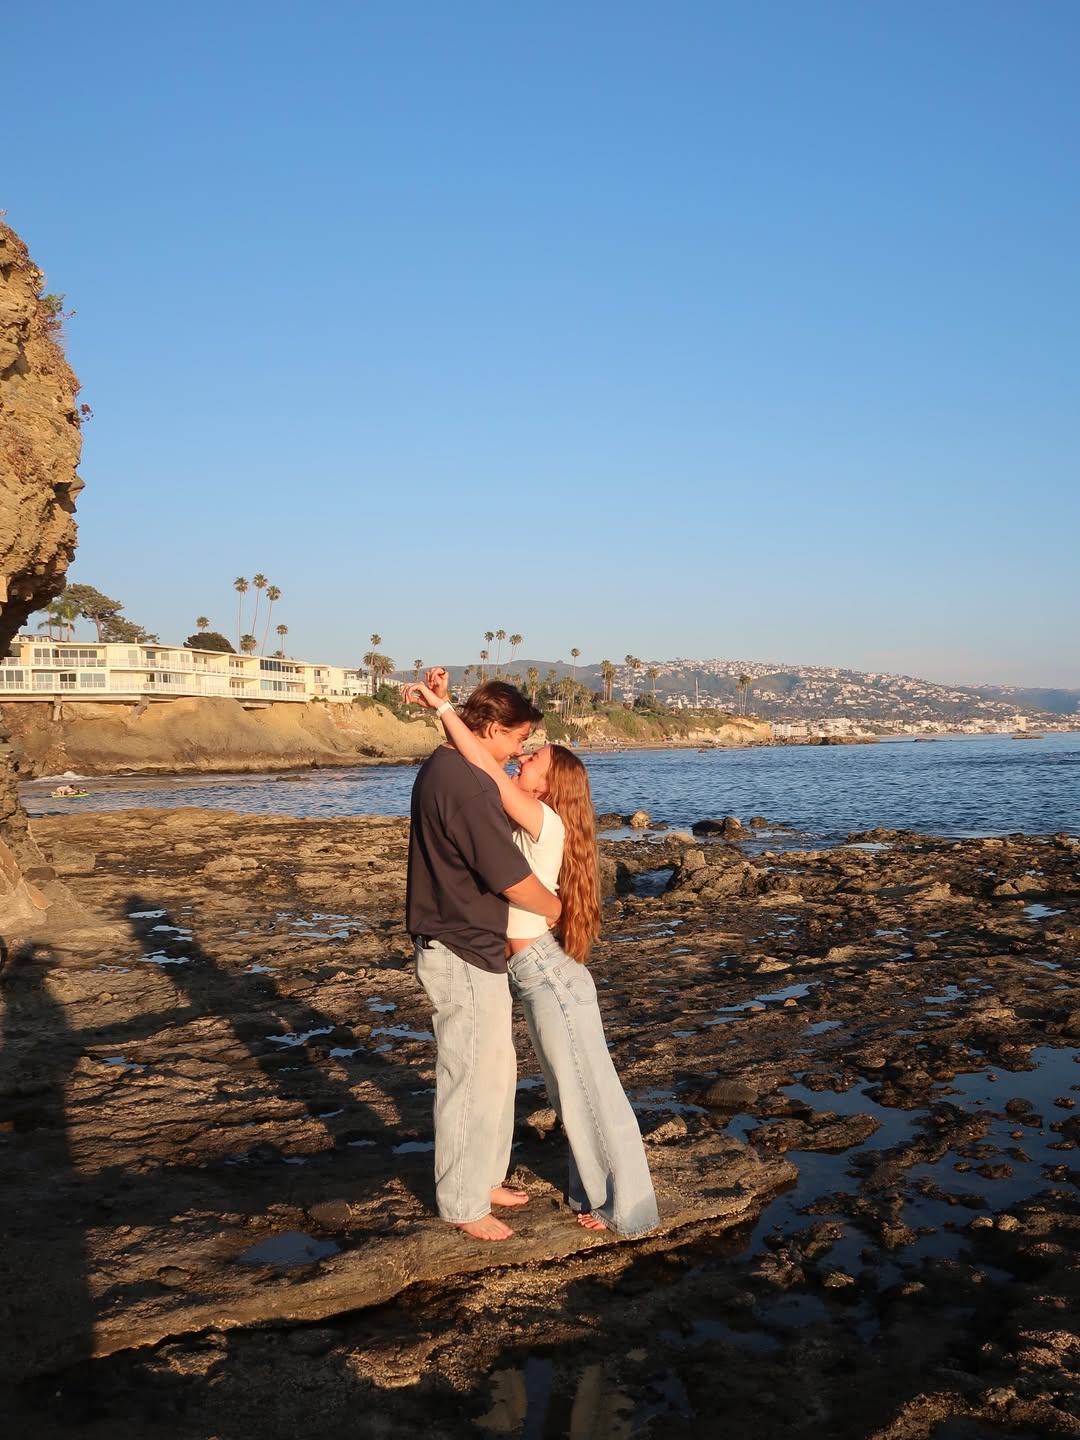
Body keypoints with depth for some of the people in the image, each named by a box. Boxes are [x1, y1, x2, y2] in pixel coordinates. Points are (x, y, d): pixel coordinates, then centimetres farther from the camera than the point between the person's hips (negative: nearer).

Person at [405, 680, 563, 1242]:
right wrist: (554, 907, -4)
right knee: (472, 1079, 3)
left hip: (465, 948, 10)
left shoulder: (441, 768, 9)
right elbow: (512, 879, -21)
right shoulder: (466, 784, -24)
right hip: (463, 957, -10)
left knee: (495, 1068, 21)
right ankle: (462, 1204, 19)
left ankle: (483, 1178, 36)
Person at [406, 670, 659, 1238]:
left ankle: (627, 1208, 20)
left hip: (550, 976, -9)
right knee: (572, 1093, 20)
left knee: (589, 1092, 5)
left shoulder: (546, 823, -16)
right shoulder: (524, 823, 6)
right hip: (540, 976, 9)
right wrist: (442, 707, -4)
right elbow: (481, 771, 8)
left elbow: (490, 772, -28)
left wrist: (442, 708, -24)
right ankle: (600, 1191, 35)